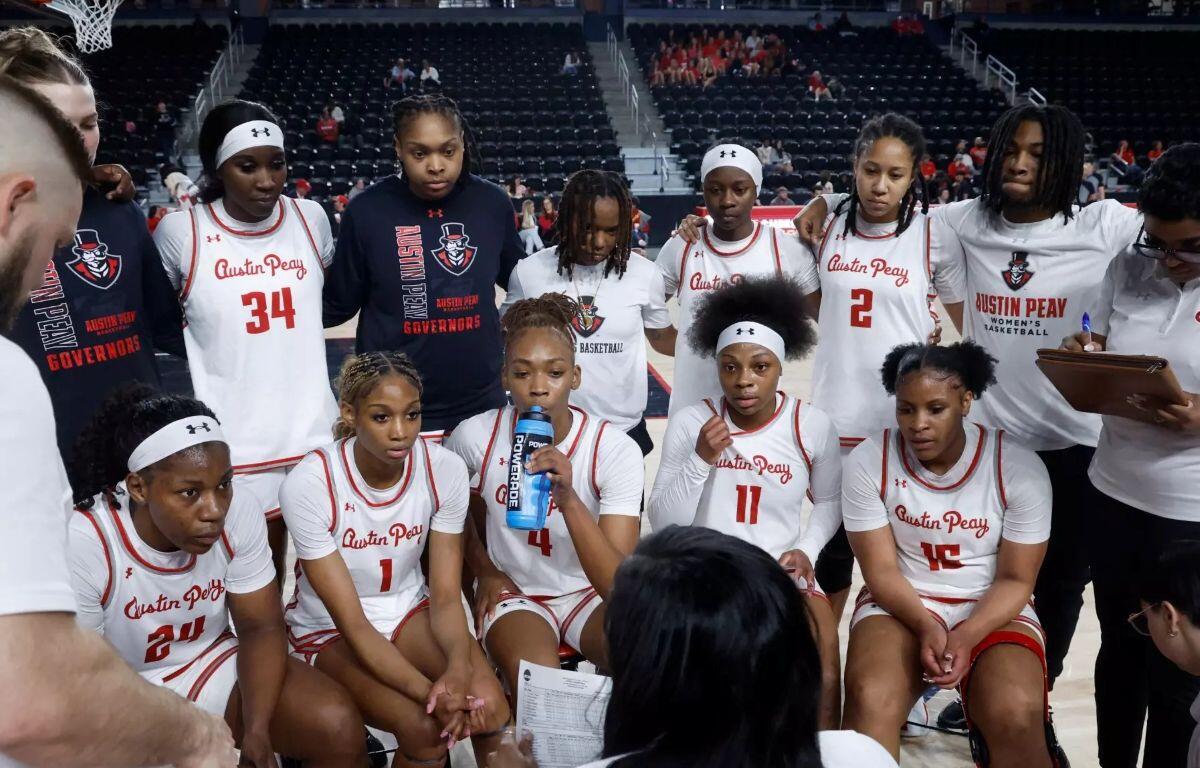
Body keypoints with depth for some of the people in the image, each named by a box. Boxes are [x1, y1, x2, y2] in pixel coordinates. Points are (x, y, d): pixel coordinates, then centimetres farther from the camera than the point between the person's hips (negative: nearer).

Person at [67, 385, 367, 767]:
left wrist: (257, 728, -24)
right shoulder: (84, 548, -26)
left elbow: (261, 627, -8)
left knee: (338, 726, -16)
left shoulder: (240, 512, -16)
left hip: (212, 663, 3)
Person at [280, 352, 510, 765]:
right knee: (425, 726, -26)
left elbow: (446, 598, -12)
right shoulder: (309, 485, -26)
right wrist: (429, 692, -35)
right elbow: (352, 623, -23)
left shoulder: (444, 469, -17)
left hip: (410, 609, 3)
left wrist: (458, 666, -33)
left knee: (489, 706, -23)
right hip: (330, 629, -2)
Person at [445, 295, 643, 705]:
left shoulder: (615, 450, -20)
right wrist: (484, 570, 4)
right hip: (513, 592, 0)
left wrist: (568, 499, -40)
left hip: (591, 595, 0)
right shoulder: (474, 437, -13)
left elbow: (619, 585, -29)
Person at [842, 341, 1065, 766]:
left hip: (991, 608, 0)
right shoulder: (867, 462, -11)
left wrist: (966, 636, -23)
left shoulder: (1020, 468, -11)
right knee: (869, 702, -28)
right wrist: (927, 627, -25)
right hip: (899, 603, 0)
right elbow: (882, 571, -8)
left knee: (1016, 716, -28)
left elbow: (1016, 580, -6)